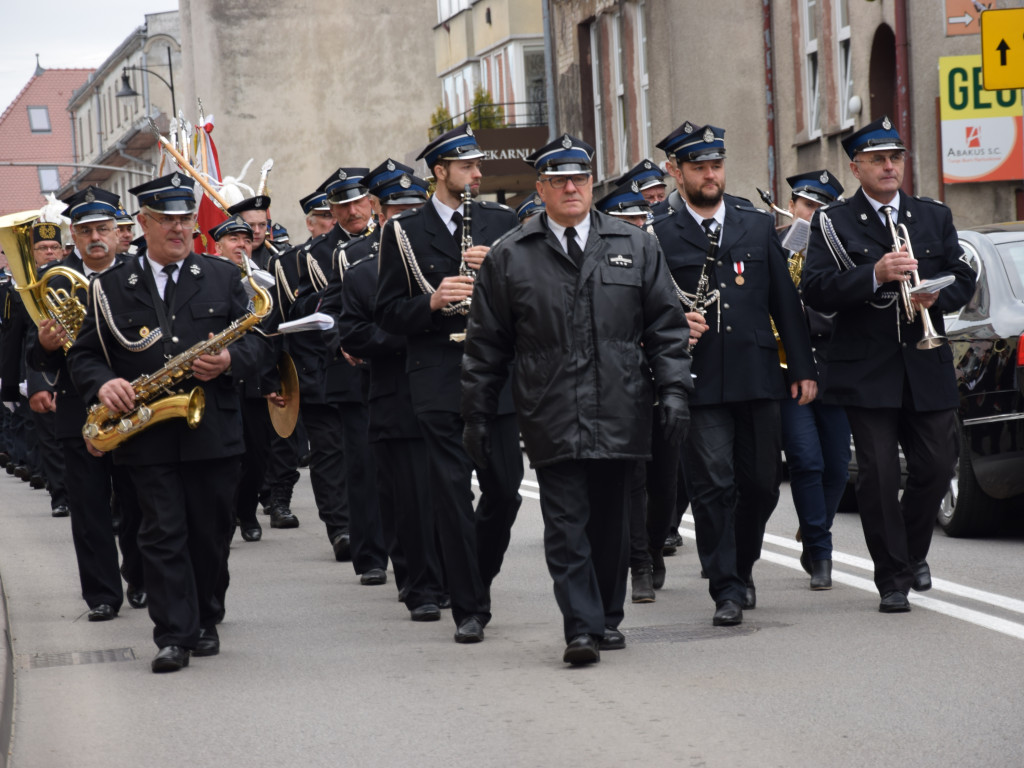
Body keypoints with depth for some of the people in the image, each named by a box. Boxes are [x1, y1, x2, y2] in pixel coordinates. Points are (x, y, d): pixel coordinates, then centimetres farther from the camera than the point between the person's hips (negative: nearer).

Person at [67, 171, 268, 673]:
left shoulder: (223, 276, 10)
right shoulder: (111, 287, 7)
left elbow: (255, 343, 7)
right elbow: (83, 354, 7)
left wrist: (230, 359, -15)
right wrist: (103, 384, -14)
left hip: (213, 430, 1)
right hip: (149, 437, -1)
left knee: (211, 534, 6)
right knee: (162, 533, -6)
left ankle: (205, 622, 22)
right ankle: (175, 635, -6)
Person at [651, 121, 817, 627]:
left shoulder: (759, 226, 14)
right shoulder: (660, 237, 5)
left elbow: (785, 301, 13)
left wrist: (803, 368, 9)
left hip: (757, 378, 3)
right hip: (699, 382, -3)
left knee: (762, 482, 8)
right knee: (712, 486, -8)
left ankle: (741, 568, 31)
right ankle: (727, 590, -3)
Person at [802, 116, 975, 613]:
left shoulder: (935, 217, 14)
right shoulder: (832, 224, 2)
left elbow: (963, 278, 12)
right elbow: (816, 291, -9)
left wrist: (938, 296, -11)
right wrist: (875, 274, -22)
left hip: (928, 367, 3)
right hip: (868, 371, -3)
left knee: (935, 469, 2)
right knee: (878, 475, -5)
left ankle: (914, 552, 28)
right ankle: (892, 577, 4)